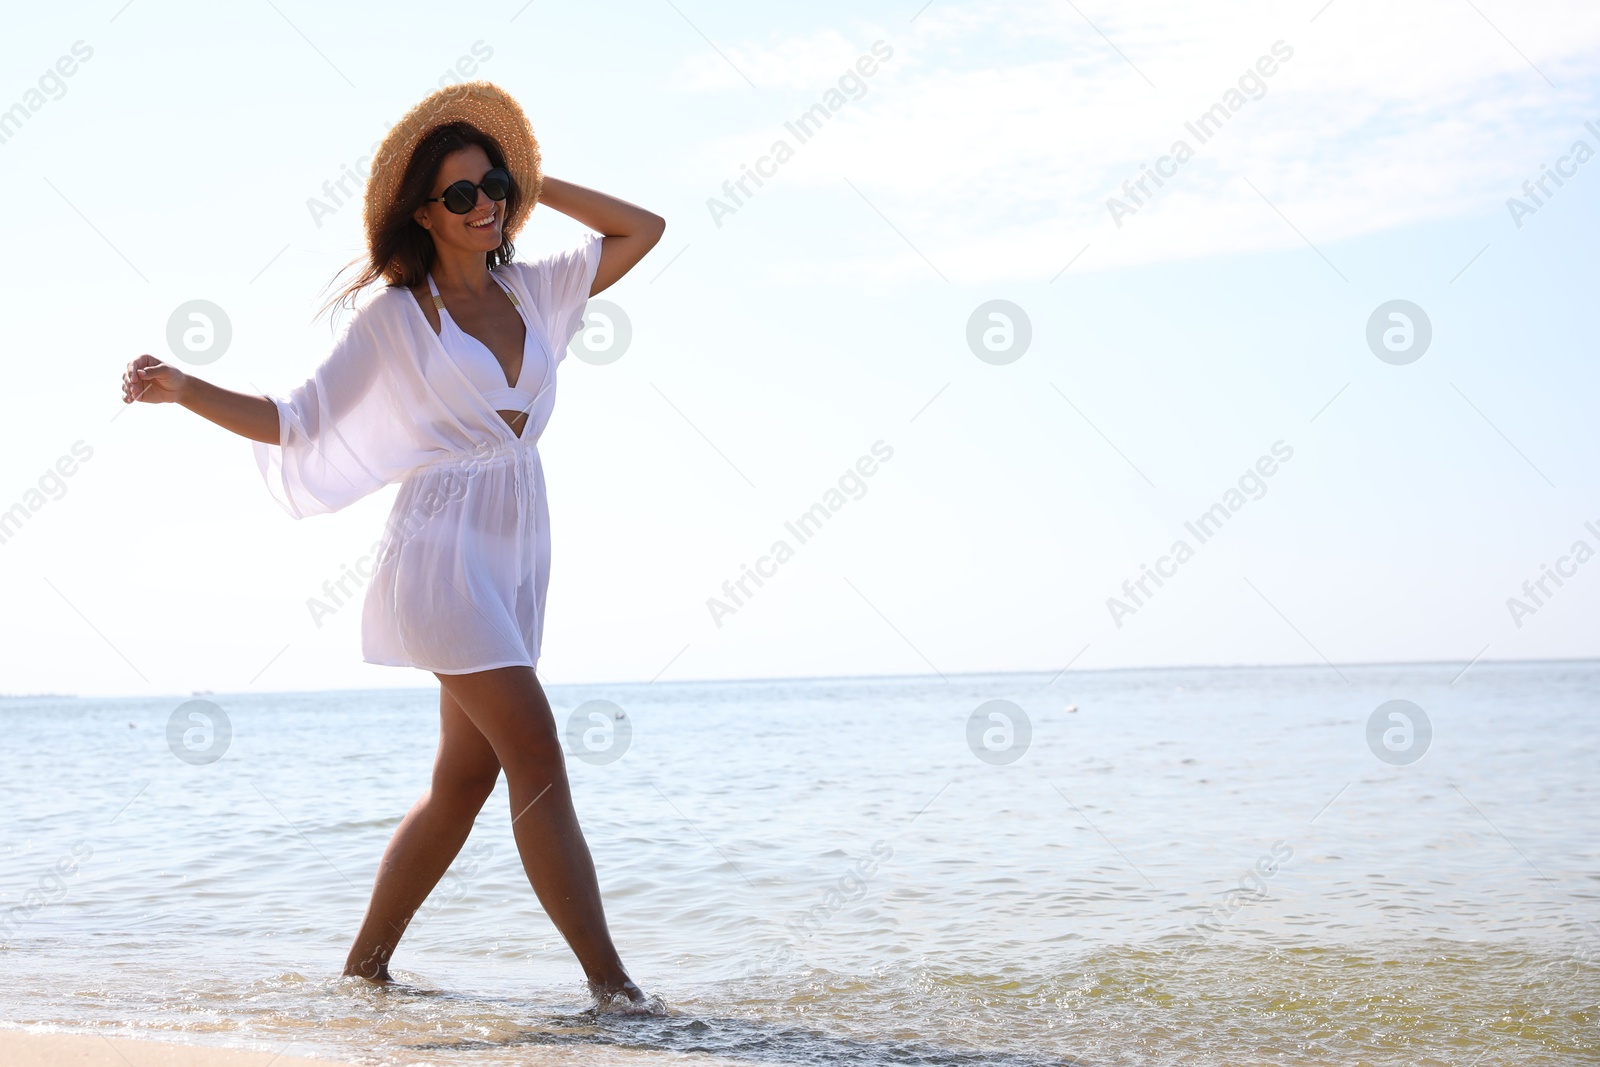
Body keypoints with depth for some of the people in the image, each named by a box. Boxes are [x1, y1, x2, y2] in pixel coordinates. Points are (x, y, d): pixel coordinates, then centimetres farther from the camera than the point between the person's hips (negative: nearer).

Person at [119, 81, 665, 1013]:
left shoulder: (535, 290, 12)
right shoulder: (395, 317, -2)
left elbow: (645, 229, 16)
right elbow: (298, 424, 0)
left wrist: (533, 184, 11)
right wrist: (183, 390, -11)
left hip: (517, 553, 7)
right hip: (445, 545, -6)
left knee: (465, 779, 8)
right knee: (539, 761, -13)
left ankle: (366, 963, 19)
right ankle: (610, 981, -11)